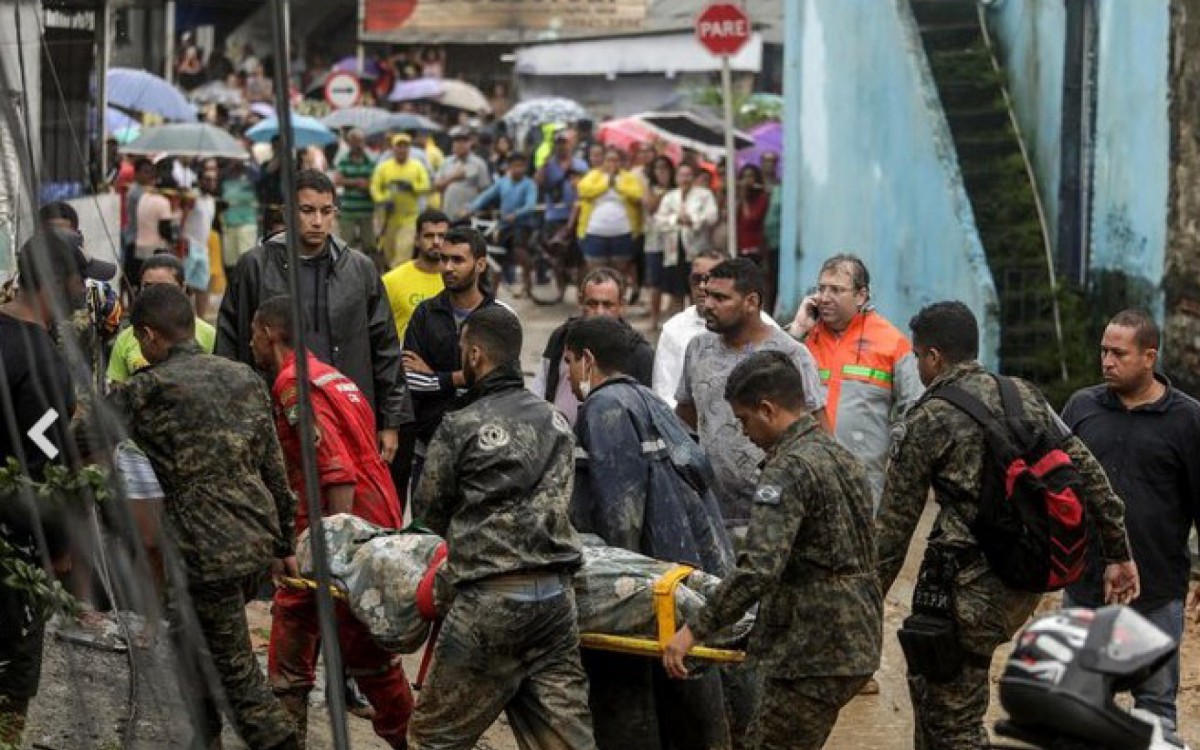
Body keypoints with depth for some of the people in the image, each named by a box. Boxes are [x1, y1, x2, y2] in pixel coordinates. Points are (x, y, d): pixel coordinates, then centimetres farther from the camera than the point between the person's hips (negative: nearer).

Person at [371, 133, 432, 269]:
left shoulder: (417, 166, 6)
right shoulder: (383, 167, 5)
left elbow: (426, 187, 2)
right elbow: (375, 187, 0)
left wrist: (411, 186, -16)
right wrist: (383, 201, -17)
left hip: (409, 218, -1)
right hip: (389, 216, 1)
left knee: (404, 249, -15)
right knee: (389, 251, 7)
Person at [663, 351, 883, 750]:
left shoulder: (790, 468, -17)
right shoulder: (841, 457, 14)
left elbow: (759, 569, -27)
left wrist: (694, 630, -23)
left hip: (815, 653, -10)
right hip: (857, 640, 10)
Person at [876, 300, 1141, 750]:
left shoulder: (927, 421, -7)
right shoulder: (1025, 396, 10)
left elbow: (895, 526, -5)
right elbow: (1089, 475, 9)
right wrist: (1119, 555, 15)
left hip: (968, 587, -7)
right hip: (1029, 579, 7)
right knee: (927, 679, 25)